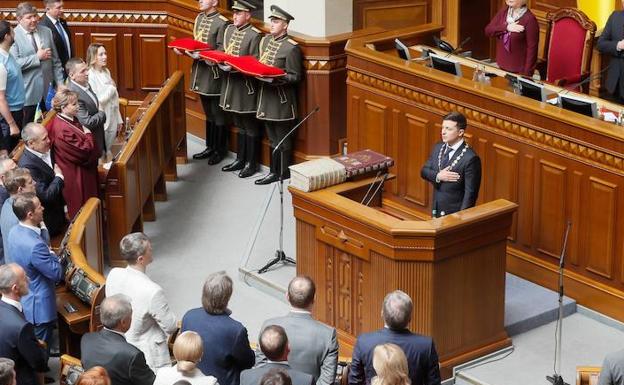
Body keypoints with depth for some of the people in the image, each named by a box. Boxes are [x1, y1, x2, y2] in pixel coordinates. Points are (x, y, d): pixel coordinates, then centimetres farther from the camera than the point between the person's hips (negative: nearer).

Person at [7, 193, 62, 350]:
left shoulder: (15, 231, -6)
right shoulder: (34, 246, -35)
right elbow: (57, 273, -23)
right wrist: (52, 254, -9)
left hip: (24, 300, 9)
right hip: (39, 307, -9)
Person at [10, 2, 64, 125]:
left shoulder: (46, 31, 8)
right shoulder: (13, 36, -9)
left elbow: (55, 61, 13)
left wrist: (60, 83, 7)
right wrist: (37, 57, -16)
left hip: (48, 89, 4)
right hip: (28, 92, -4)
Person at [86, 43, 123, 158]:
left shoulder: (106, 72, 7)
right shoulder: (90, 76, -18)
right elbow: (96, 100, -22)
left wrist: (119, 119, 15)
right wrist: (112, 87, -10)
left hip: (112, 119, 7)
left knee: (108, 152, 16)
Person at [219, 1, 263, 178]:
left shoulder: (254, 35, -15)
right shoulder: (229, 30, 7)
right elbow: (222, 52, 14)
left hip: (247, 86, -7)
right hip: (231, 83, 7)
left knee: (250, 127, 5)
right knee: (239, 125, 19)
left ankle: (251, 163, 14)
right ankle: (240, 159, 29)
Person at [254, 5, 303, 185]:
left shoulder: (291, 48, -14)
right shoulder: (265, 41, 9)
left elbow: (295, 77, -13)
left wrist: (275, 78, -24)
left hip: (282, 99, -8)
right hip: (267, 96, 8)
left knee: (283, 139, 2)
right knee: (273, 138, 15)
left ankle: (284, 174, 10)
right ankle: (274, 171, 23)